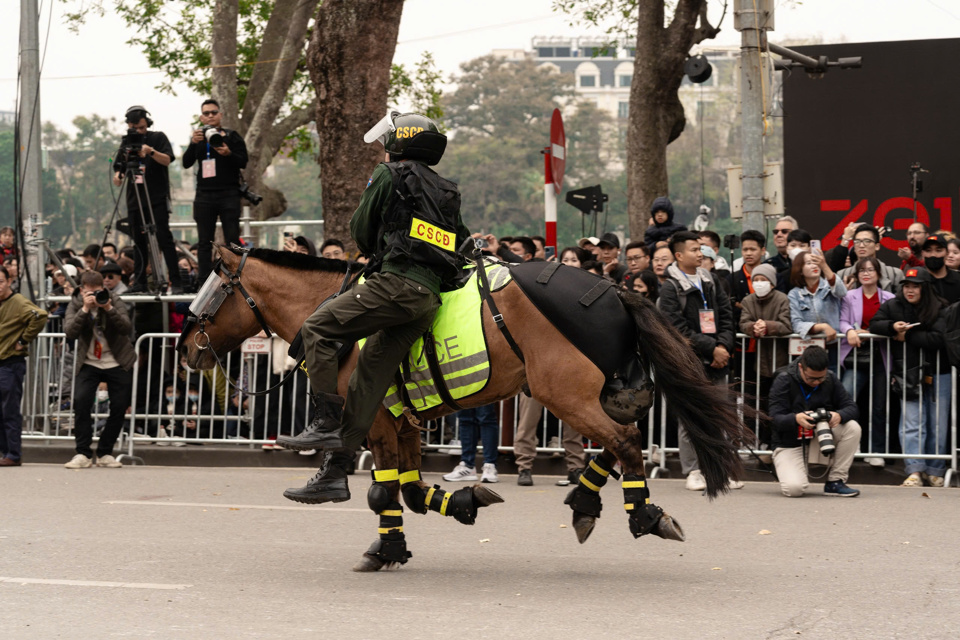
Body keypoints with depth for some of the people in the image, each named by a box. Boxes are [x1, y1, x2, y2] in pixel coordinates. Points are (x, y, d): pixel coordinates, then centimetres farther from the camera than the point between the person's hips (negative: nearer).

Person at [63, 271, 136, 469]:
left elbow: (127, 329, -20)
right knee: (81, 401, -19)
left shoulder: (114, 301, -7)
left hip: (119, 363, 0)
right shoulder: (75, 304, -4)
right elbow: (70, 333, -20)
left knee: (119, 408, -2)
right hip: (90, 363, 0)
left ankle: (104, 453, 14)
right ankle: (83, 454, -12)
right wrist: (85, 309, -29)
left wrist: (109, 309, -31)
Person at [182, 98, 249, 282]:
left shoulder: (232, 136, 6)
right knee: (204, 242, 2)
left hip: (229, 196, -3)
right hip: (204, 196, 3)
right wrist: (193, 143, -14)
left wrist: (228, 154, -22)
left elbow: (243, 162, -2)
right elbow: (186, 163, 3)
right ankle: (205, 283, 4)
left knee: (232, 241, -7)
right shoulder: (198, 138, 14)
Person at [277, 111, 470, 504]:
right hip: (431, 295, 8)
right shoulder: (446, 192, 26)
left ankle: (327, 424, -12)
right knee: (369, 375, 5)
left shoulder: (388, 175, 6)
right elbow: (464, 246, 30)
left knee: (318, 328, -3)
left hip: (398, 282, -8)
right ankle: (335, 472, 2)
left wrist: (376, 250, 30)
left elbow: (361, 232, 9)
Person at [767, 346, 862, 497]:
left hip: (819, 441, 4)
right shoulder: (784, 380, -13)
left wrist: (839, 415, -30)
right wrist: (796, 419, -43)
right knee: (794, 489, -30)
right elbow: (776, 418, -20)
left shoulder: (830, 379, -1)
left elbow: (852, 408, -5)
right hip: (790, 445, -4)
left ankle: (835, 482, -11)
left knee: (852, 428, -21)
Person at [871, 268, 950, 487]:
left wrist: (907, 336, -13)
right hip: (909, 376, 1)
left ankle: (935, 471, 12)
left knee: (938, 425, 4)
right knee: (912, 424, -8)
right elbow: (875, 324, 9)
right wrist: (893, 327, -12)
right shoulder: (893, 306, 7)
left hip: (938, 375, -1)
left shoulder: (940, 310, -5)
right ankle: (914, 471, -13)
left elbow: (939, 338, -16)